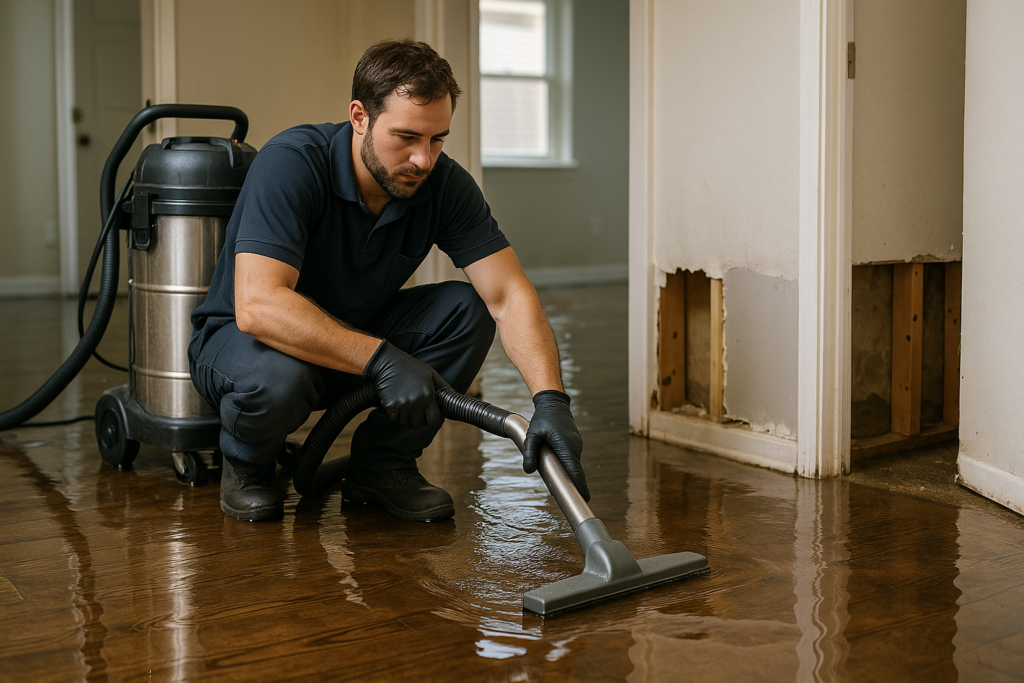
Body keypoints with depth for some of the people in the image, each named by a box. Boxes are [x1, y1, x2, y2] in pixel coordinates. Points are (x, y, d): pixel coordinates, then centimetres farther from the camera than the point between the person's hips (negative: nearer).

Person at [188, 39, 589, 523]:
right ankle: (246, 463, -3)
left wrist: (551, 399, -36)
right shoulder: (291, 163, -29)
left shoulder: (445, 184, -15)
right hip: (241, 337, -4)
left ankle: (382, 465, -3)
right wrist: (381, 358, -43)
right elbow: (257, 305, -39)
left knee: (468, 307, -18)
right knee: (276, 376, -39)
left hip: (355, 334, 5)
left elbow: (509, 296, -21)